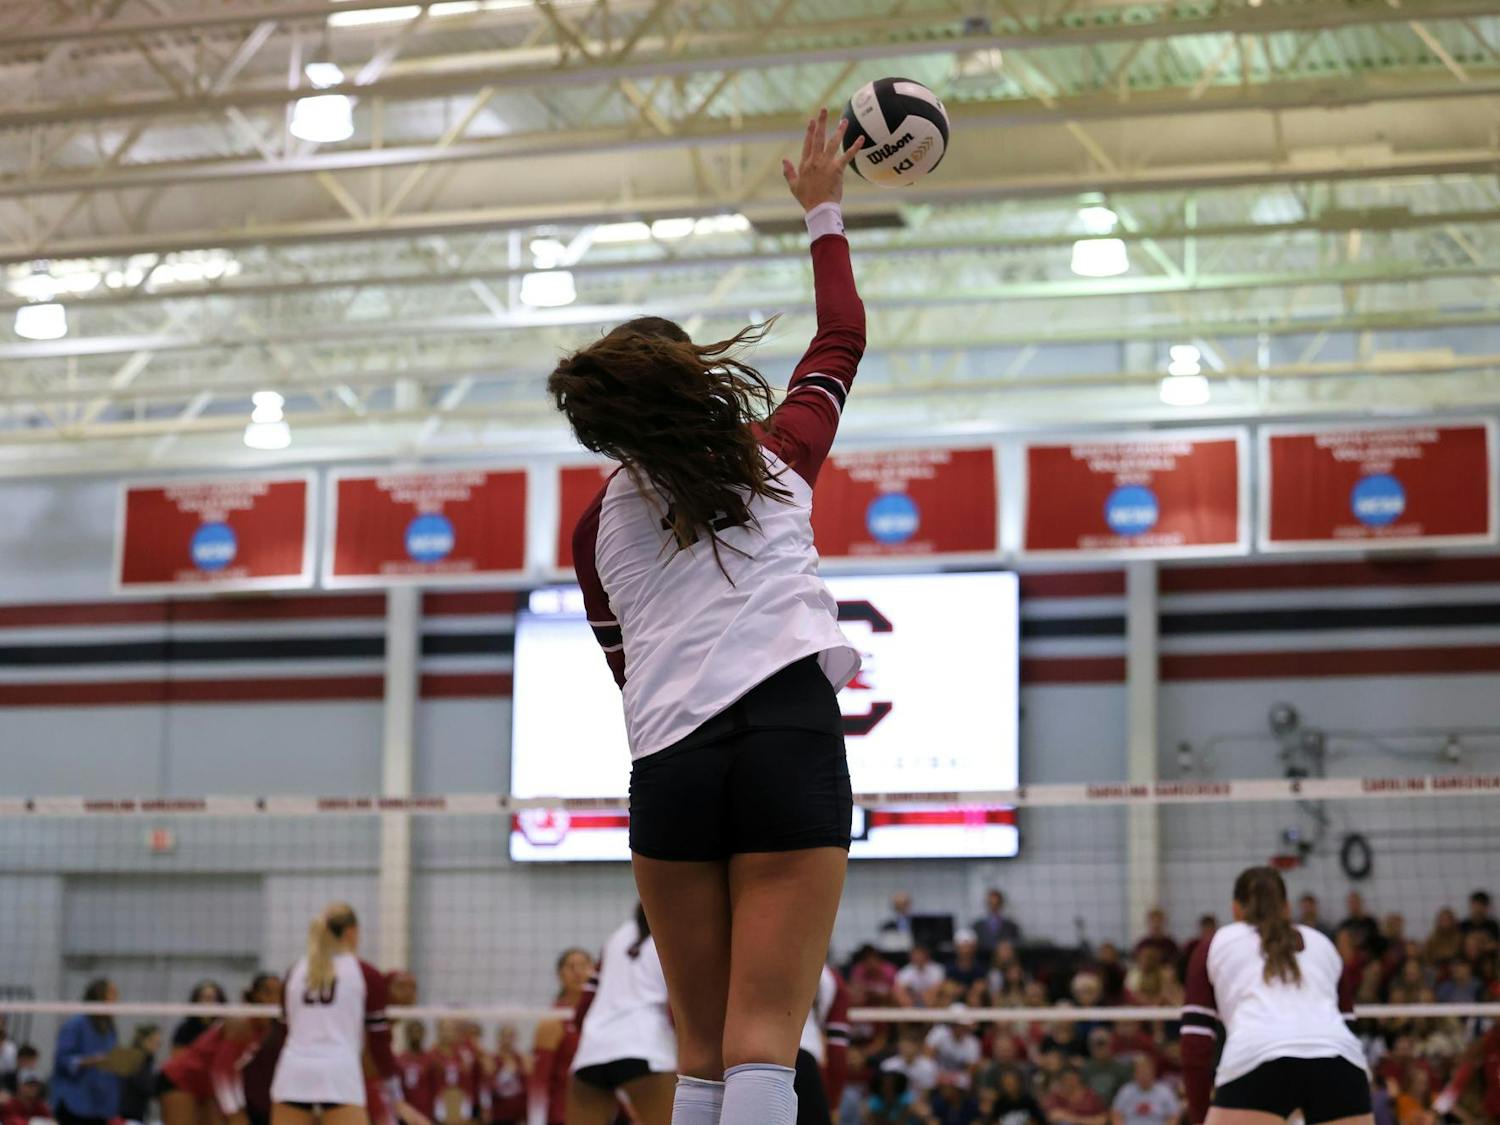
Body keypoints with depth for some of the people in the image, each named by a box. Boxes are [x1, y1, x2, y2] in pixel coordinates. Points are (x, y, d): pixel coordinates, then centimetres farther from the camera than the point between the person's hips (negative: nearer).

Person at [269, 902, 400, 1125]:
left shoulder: (296, 972, 16)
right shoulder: (367, 975, 5)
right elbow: (379, 1038, 6)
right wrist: (392, 1084, 17)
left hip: (293, 1073, 4)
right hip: (339, 1073, -4)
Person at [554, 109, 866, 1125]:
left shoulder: (599, 525, 13)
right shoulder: (776, 459, 10)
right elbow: (843, 339, 25)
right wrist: (824, 212, 34)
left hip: (666, 762, 3)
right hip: (790, 733, -2)